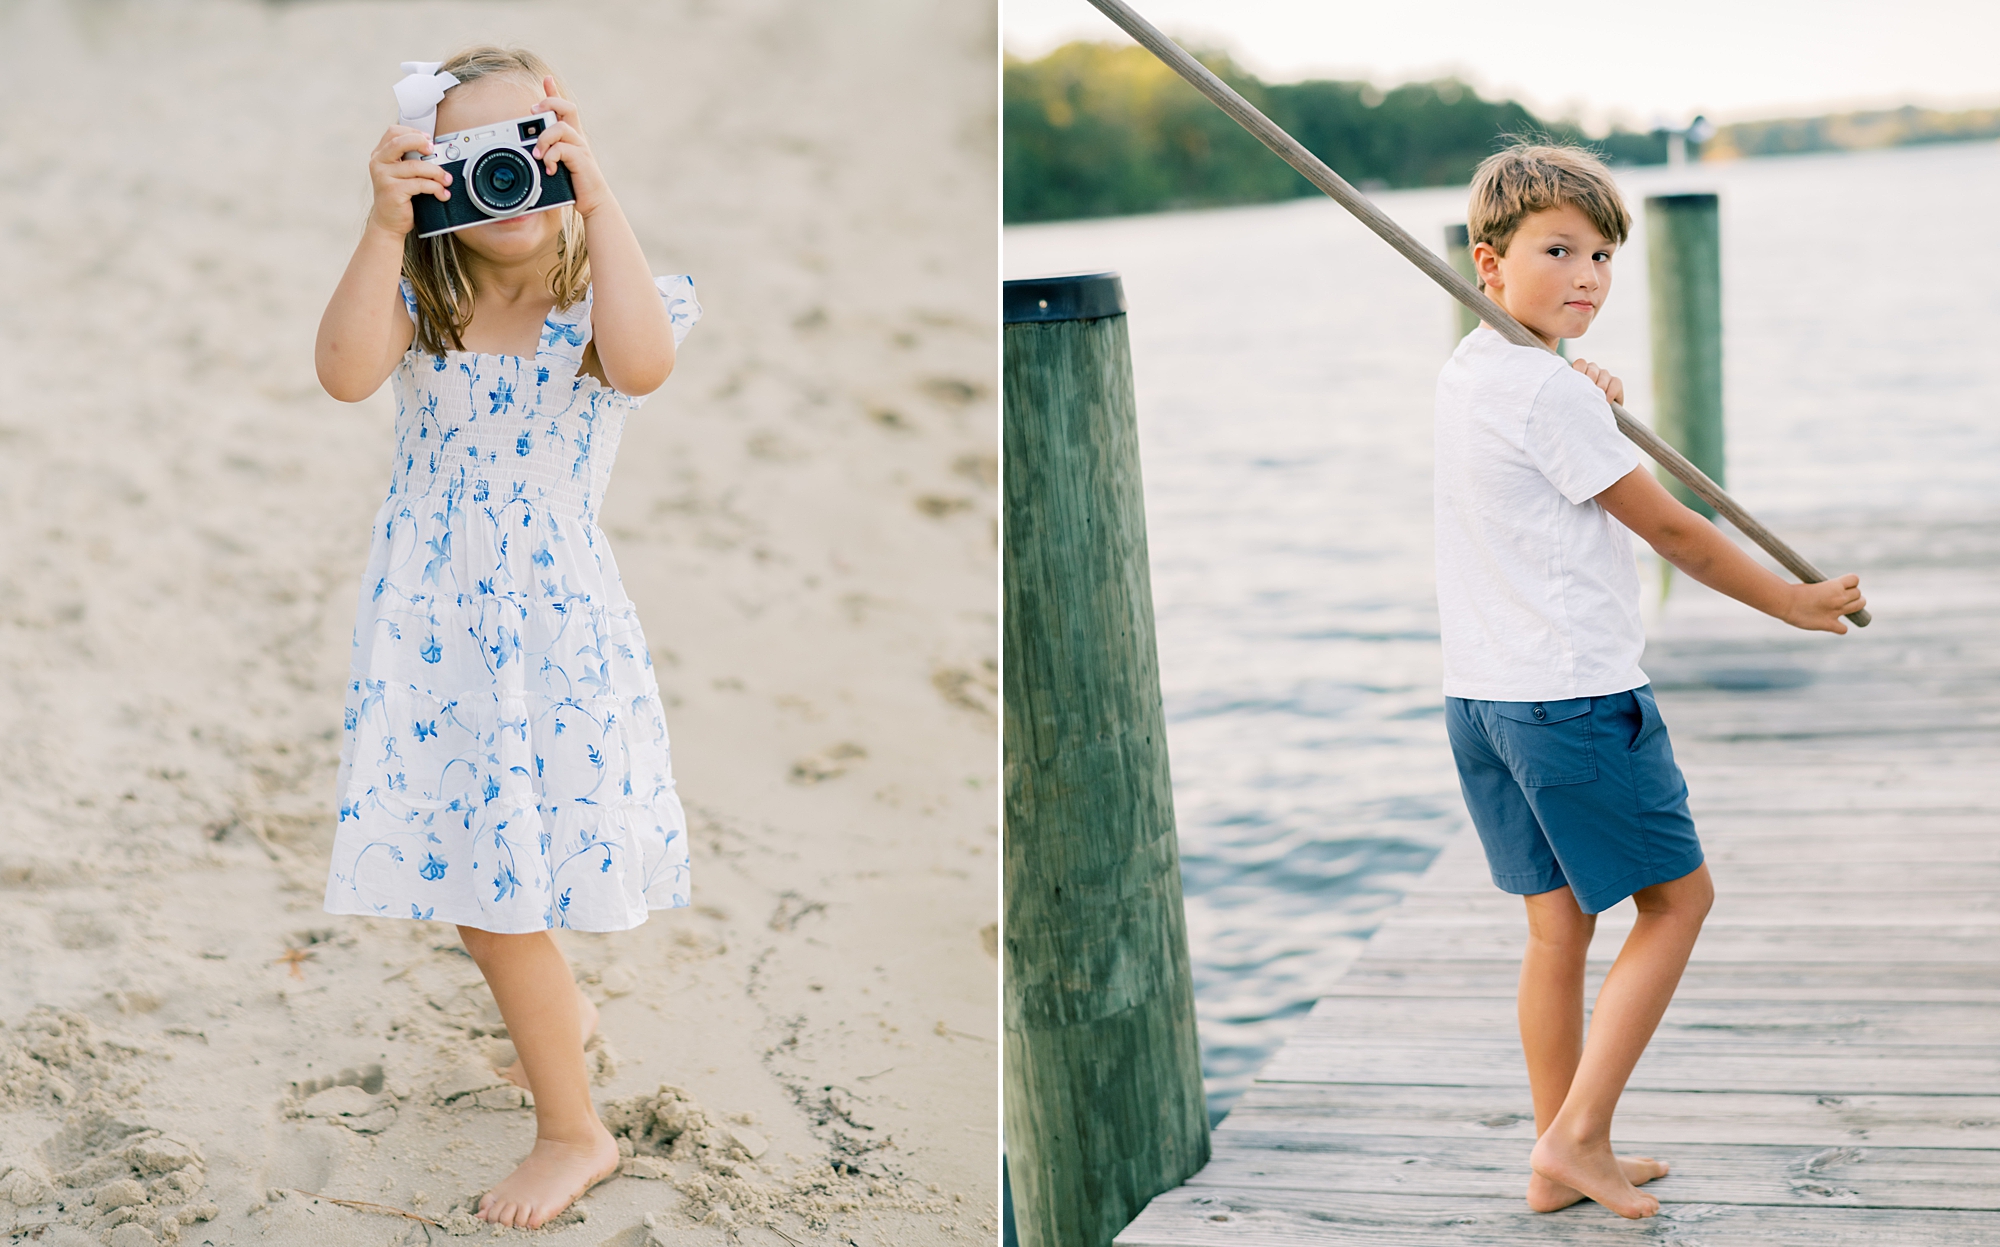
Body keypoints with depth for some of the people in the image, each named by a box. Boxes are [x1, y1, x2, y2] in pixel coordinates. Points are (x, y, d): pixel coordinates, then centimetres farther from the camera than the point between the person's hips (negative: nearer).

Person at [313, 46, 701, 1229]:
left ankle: (574, 1131, 17)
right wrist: (385, 229, -28)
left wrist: (598, 197, -29)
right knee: (473, 854, 16)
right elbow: (347, 373, -21)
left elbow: (643, 365, -31)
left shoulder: (597, 300, -6)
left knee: (500, 884, -2)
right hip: (431, 620, 4)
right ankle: (563, 1012, 47)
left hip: (552, 621, -4)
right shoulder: (419, 301, 0)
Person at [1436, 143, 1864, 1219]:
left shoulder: (1464, 375, 11)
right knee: (1678, 894, 6)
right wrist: (1793, 603, 0)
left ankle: (1560, 1164, 20)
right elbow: (1670, 531, -11)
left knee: (1557, 922, 14)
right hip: (1575, 693, -9)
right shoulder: (1548, 389, -16)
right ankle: (1577, 1131, 2)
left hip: (1481, 696, 9)